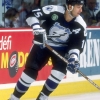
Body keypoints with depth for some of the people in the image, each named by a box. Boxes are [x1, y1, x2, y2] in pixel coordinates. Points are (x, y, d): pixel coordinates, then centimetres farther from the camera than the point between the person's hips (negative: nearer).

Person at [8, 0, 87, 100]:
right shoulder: (54, 10, -26)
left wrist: (73, 57, -34)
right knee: (31, 70, -9)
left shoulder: (80, 25, -19)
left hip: (61, 48, 2)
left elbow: (77, 45, -17)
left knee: (61, 69, -20)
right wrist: (36, 27, -38)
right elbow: (32, 14, -21)